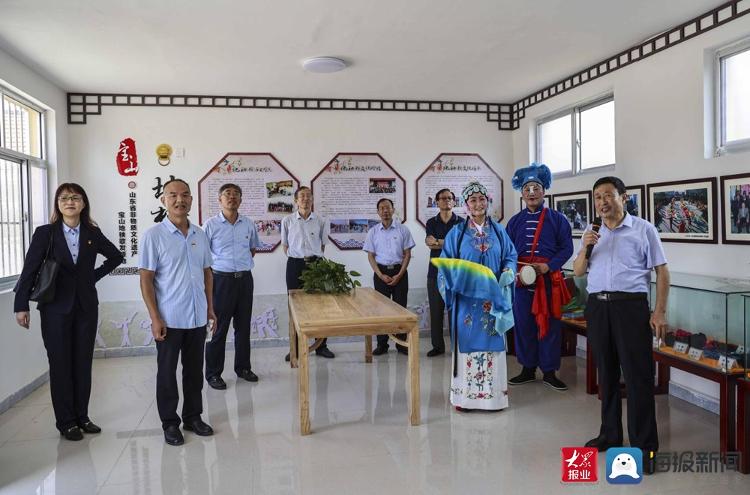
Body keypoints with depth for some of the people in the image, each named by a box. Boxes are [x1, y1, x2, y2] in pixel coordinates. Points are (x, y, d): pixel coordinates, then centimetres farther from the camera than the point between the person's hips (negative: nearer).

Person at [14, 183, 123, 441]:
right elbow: (30, 269, -5)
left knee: (83, 363, 8)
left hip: (86, 306, 3)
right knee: (60, 364, 5)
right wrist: (21, 305, -8)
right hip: (55, 308, -2)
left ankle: (82, 416, 21)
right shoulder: (45, 233, -3)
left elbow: (116, 256, 17)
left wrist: (94, 275, 5)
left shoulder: (93, 233, 4)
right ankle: (66, 422, 16)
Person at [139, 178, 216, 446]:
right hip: (169, 319, -4)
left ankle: (193, 416, 29)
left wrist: (210, 308, 10)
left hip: (197, 317, 4)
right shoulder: (153, 235, -8)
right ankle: (170, 423, 23)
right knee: (167, 373, 9)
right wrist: (155, 318, -14)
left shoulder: (200, 235, 6)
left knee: (194, 370, 14)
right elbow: (146, 279, -9)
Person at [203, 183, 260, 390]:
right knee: (218, 328, 2)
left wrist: (243, 264, 11)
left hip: (245, 279, 4)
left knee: (243, 326, 13)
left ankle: (243, 367, 27)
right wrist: (211, 273, -5)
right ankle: (213, 373, 14)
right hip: (221, 279, -4)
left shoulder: (249, 224, 5)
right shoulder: (211, 224, -7)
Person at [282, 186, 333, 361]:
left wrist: (314, 259, 5)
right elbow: (285, 245, 10)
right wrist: (296, 260, 4)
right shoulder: (287, 221, 1)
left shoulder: (320, 221, 3)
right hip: (295, 264, 0)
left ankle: (321, 345, 16)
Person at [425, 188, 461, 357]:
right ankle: (438, 346, 15)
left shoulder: (461, 222, 5)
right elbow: (429, 243, -5)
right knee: (436, 310, 5)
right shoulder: (431, 223, 11)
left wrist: (438, 242, -9)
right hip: (435, 272, 2)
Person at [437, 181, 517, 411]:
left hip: (493, 298, 2)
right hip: (466, 299, -2)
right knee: (468, 342, 0)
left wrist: (508, 273, -10)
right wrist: (457, 276, -18)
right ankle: (464, 396, 10)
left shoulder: (498, 230, 9)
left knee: (492, 343, 5)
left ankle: (493, 394, 16)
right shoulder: (457, 232, 3)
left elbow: (511, 256, 10)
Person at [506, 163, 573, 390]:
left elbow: (567, 248, -2)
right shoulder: (515, 221, 9)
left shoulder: (557, 219, 2)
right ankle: (528, 369, 20)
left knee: (549, 324, 2)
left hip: (549, 279, -2)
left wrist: (548, 266, -16)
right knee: (523, 324, 6)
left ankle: (549, 372, 15)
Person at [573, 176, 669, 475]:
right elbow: (578, 272, 12)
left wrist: (660, 312, -8)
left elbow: (661, 272, 0)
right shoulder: (592, 234, 13)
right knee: (606, 373, 13)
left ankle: (644, 444, 6)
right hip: (597, 306, 5)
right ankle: (610, 434, 26)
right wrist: (584, 249, -7)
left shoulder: (643, 229, 1)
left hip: (631, 305, -4)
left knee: (638, 375, -3)